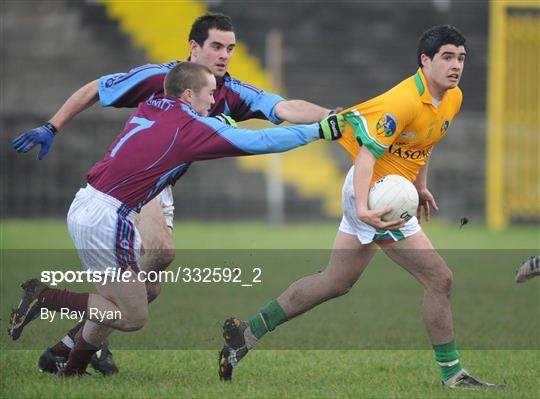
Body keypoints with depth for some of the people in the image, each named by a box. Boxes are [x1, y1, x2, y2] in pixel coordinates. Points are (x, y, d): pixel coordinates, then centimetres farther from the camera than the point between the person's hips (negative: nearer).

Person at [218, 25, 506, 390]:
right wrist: (363, 208, -44)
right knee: (439, 280, -7)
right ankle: (453, 374, 5)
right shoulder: (404, 101, -26)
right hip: (375, 193, -10)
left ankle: (247, 333, 25)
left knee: (335, 283, 19)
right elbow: (367, 153, -32)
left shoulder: (454, 98, 3)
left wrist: (421, 185, 22)